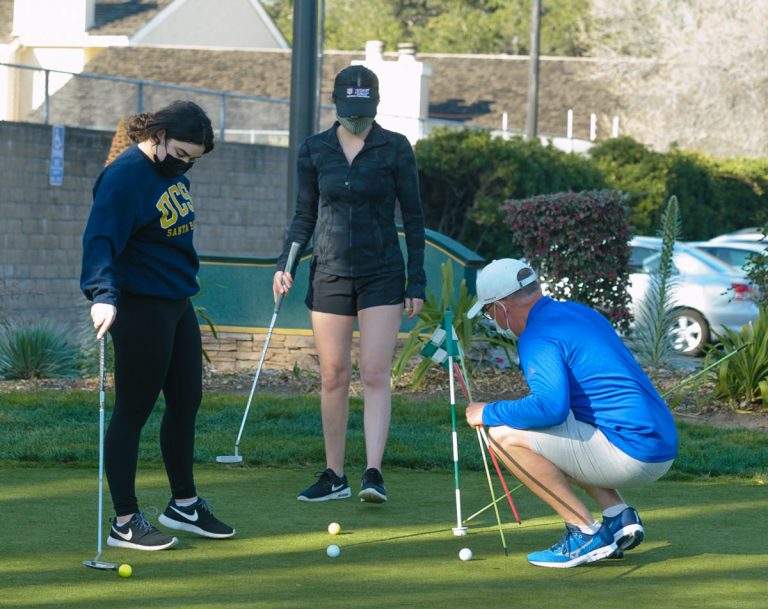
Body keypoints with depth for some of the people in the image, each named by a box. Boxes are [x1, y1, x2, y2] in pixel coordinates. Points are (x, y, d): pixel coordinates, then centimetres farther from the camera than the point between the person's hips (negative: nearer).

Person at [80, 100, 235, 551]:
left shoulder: (173, 171, 9)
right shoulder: (125, 177, -19)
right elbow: (100, 240, -29)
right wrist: (104, 294, -42)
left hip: (178, 305, 10)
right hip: (140, 308, -9)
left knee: (186, 403, 17)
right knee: (133, 411, -3)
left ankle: (184, 504, 32)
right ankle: (125, 522, 4)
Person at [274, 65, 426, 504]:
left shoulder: (395, 149, -2)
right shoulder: (314, 151, 4)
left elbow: (413, 217, 1)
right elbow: (305, 215, 12)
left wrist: (417, 283, -3)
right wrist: (285, 264, -2)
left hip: (382, 275, -2)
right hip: (330, 274, 3)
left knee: (376, 374, -11)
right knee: (334, 377, 4)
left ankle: (374, 473, -16)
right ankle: (335, 476, 12)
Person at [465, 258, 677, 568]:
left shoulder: (538, 337, -12)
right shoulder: (580, 312, 18)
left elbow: (550, 406, -26)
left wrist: (489, 413, -11)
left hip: (630, 454, -10)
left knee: (504, 435, -9)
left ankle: (585, 532, -7)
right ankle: (619, 515, 13)